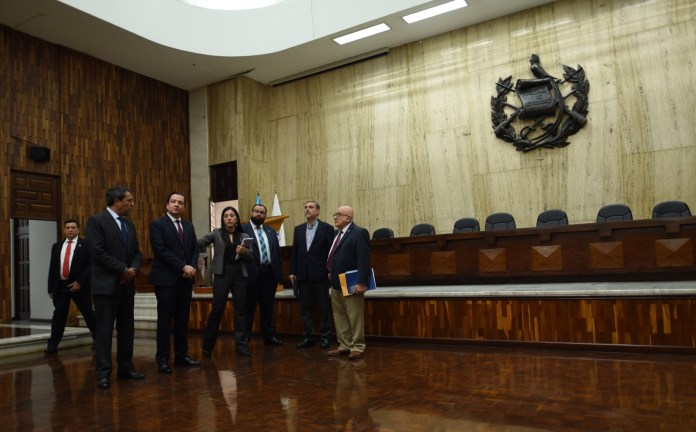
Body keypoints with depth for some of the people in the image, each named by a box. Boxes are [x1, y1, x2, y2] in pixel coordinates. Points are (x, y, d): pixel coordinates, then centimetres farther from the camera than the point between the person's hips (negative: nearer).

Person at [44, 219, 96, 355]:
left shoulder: (86, 245, -2)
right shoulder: (57, 246, 12)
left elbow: (91, 265, -8)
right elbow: (52, 268, 11)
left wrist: (80, 281, -14)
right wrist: (51, 288, 6)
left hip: (79, 285, -3)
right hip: (60, 286, 4)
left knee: (88, 313, 4)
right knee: (58, 315, 5)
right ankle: (52, 344, 9)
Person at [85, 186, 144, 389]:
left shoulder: (129, 224, 15)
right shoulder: (96, 220, -7)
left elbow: (137, 252, 15)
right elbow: (98, 252, -16)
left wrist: (133, 269, -6)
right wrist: (122, 269, -13)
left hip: (127, 284, 7)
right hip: (106, 285, -7)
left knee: (126, 329, 10)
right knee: (105, 330, -2)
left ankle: (126, 368, 19)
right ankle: (103, 373, 5)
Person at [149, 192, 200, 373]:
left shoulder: (189, 226, 15)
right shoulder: (157, 224, -4)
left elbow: (195, 248, 11)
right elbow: (161, 250, -14)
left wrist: (192, 267, -7)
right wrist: (183, 267, -16)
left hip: (186, 279, 6)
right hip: (166, 279, -6)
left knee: (183, 319, 9)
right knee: (165, 320, -1)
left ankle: (181, 355, 17)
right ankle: (163, 359, 6)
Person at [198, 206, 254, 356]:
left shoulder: (244, 236, 9)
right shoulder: (217, 233, 4)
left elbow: (251, 258, 6)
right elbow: (200, 243, -9)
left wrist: (244, 252, -14)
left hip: (240, 275, 2)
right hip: (222, 274, -2)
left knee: (241, 309, 3)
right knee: (217, 309, -1)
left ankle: (242, 345, 9)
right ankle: (208, 345, 14)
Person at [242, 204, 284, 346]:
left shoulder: (271, 231, 15)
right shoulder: (242, 229, -1)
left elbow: (277, 252, 14)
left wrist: (279, 272, 9)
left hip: (269, 273, 5)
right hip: (252, 274, -5)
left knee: (268, 307, 13)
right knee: (248, 308, 4)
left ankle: (269, 336, 22)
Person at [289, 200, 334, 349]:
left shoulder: (327, 228, -1)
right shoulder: (298, 229, 11)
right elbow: (294, 252, 10)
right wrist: (292, 271, 5)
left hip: (320, 274, -4)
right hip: (303, 274, 4)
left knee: (323, 307, 4)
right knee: (305, 307, 9)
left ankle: (325, 336, 13)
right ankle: (307, 336, 16)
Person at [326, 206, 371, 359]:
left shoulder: (359, 233, -12)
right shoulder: (337, 233, 16)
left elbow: (364, 259, -19)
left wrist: (362, 282, -24)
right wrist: (331, 273, 12)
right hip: (336, 284, 9)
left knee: (355, 317, 1)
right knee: (339, 317, 13)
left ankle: (357, 347, 11)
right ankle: (344, 345, 23)